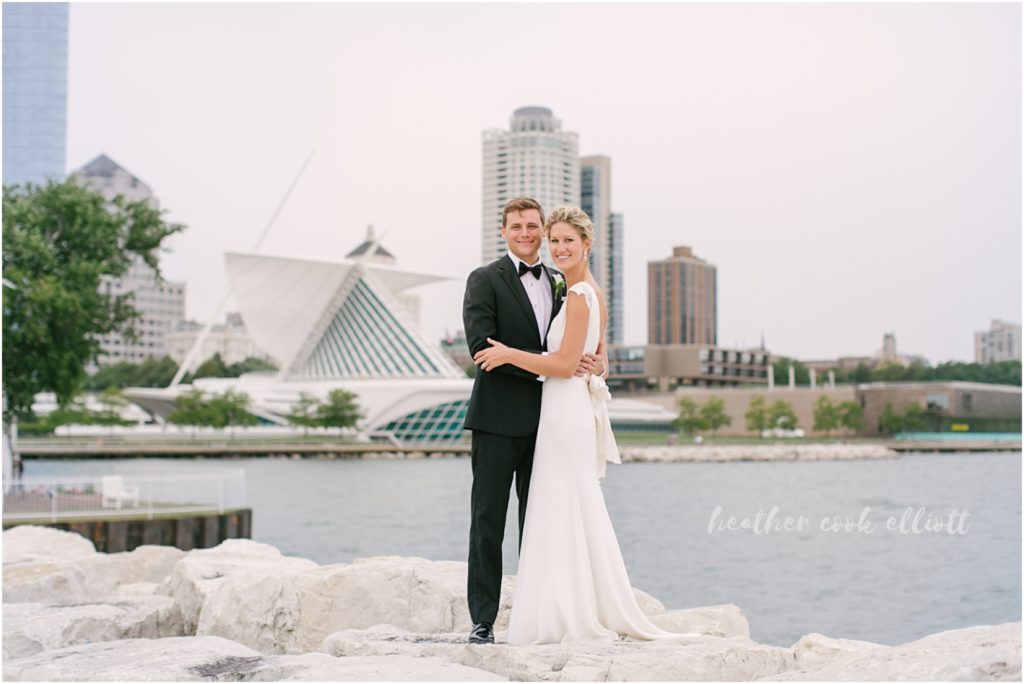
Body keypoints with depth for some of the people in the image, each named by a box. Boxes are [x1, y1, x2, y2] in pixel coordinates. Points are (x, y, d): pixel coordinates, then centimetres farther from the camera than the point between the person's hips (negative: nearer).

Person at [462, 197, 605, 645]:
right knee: (488, 521, -1)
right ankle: (483, 621, 5)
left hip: (545, 420, 5)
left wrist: (593, 361, -3)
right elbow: (482, 346, -14)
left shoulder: (559, 284, 15)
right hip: (499, 418, -5)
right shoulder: (485, 280, -3)